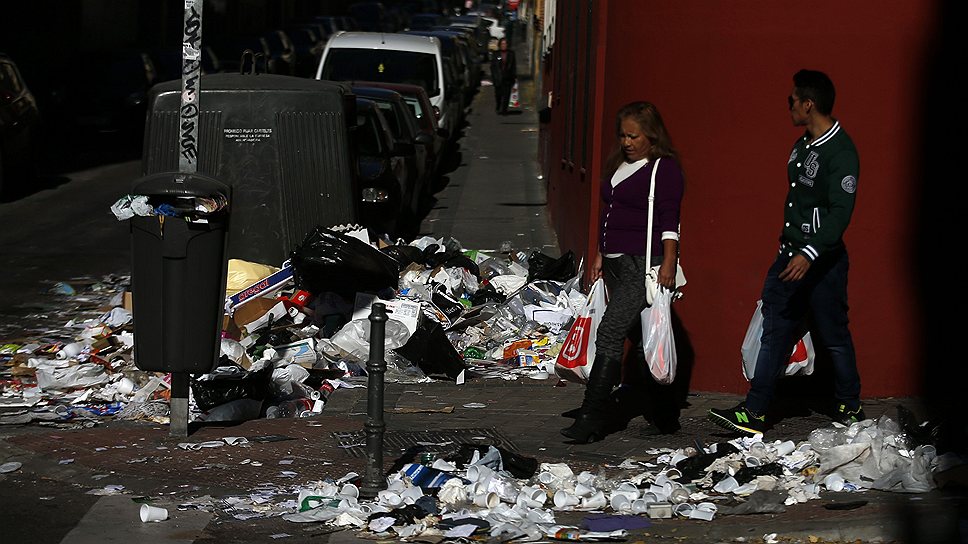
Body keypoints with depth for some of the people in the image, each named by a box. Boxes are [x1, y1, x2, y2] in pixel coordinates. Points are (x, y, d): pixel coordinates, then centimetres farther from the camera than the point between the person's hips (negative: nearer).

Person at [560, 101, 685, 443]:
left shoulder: (665, 168, -7)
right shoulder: (619, 165, 18)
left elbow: (669, 218, -14)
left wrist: (669, 260, -22)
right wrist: (600, 255, 21)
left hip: (643, 264, -9)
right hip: (615, 263, 9)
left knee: (611, 331, -15)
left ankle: (592, 418, -17)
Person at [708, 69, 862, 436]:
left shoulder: (841, 152, -17)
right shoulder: (802, 146, 13)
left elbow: (840, 212, -24)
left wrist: (810, 254, -33)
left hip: (822, 260, -9)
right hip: (790, 256, 9)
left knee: (833, 336, 4)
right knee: (774, 332, 3)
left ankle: (850, 409, 21)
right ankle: (754, 413, 2)